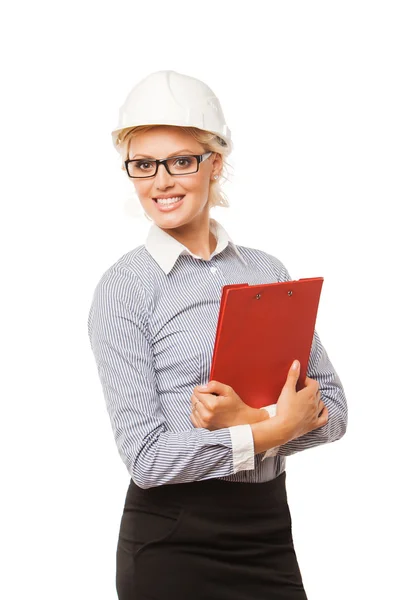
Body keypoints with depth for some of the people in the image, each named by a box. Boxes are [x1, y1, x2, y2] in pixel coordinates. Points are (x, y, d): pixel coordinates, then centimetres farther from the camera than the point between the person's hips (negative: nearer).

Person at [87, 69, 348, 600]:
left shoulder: (268, 271, 5)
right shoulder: (123, 287, -8)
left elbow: (332, 409, 3)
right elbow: (146, 457, -14)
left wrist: (251, 418, -15)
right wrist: (277, 428, -14)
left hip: (270, 534, 4)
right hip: (170, 542, -4)